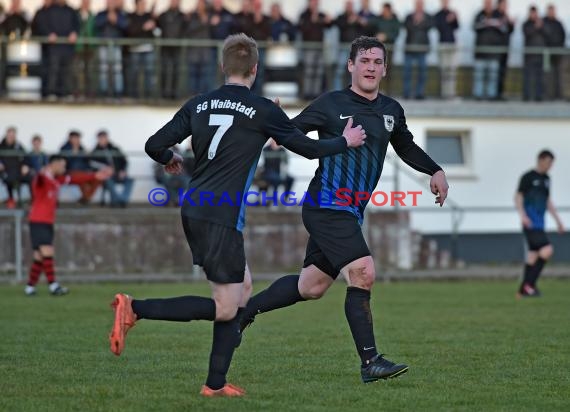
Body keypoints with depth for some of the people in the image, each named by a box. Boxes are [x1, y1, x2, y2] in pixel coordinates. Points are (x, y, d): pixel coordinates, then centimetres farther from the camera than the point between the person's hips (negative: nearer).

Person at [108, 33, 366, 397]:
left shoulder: (198, 105, 8)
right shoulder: (262, 111, -5)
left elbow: (155, 145, 6)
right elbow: (307, 148, 4)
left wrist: (170, 159, 30)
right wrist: (345, 142, 22)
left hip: (193, 210, 8)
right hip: (221, 216, -8)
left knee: (243, 288, 18)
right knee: (225, 308, -2)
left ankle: (216, 384, 15)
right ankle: (135, 309, -16)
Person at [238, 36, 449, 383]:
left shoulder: (391, 110, 13)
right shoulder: (332, 104, -5)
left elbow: (406, 147, 30)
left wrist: (435, 171, 19)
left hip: (350, 213, 8)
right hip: (328, 207, -8)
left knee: (312, 285, 12)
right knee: (363, 273, -18)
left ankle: (247, 309, 31)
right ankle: (370, 362, -15)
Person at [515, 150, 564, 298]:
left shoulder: (546, 179, 17)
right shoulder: (528, 177, -6)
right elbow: (518, 197, -7)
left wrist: (557, 220, 24)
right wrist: (523, 215, -20)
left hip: (539, 223, 8)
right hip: (530, 223, -8)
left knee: (533, 255, 7)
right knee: (547, 250, -18)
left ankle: (524, 289, 12)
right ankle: (529, 284, -11)